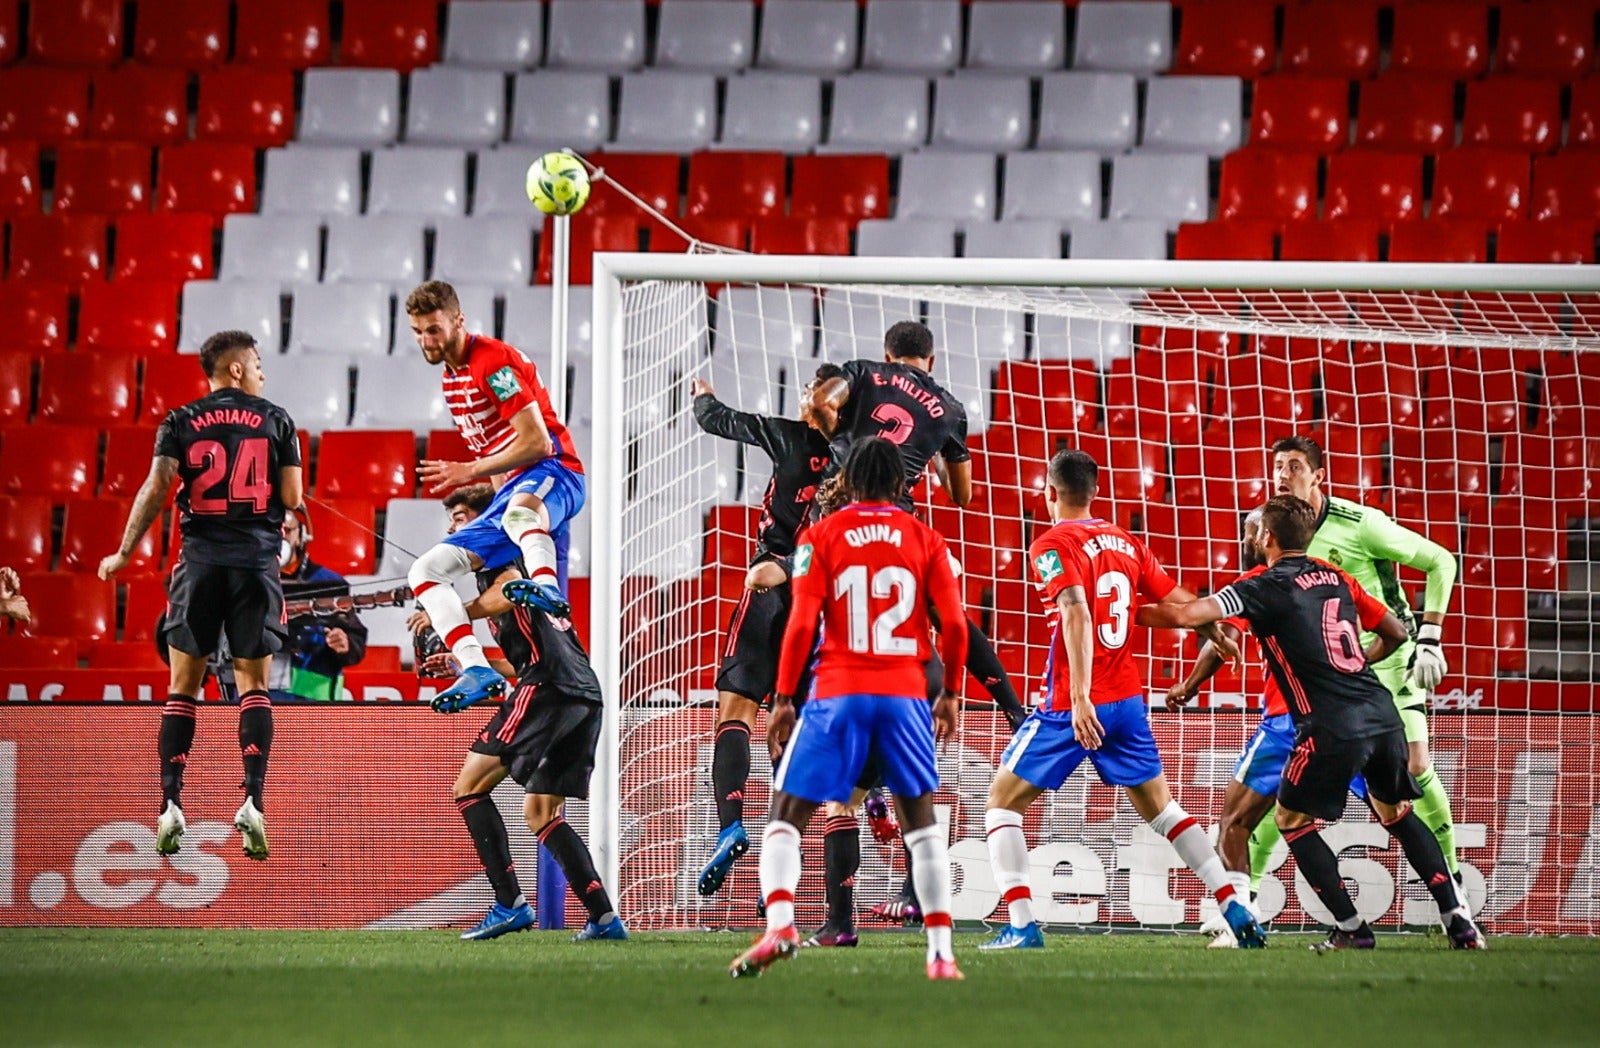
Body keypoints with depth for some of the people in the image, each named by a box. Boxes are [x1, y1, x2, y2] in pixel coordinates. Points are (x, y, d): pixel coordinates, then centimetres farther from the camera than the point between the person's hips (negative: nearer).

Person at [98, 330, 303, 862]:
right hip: (257, 559, -1)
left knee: (182, 687, 6)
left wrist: (124, 553, 0)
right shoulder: (276, 420, 5)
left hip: (201, 559, 1)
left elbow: (156, 488, -5)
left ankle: (171, 804, -4)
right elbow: (293, 498, 1)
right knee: (254, 685, 4)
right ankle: (252, 800, -12)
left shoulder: (181, 423, 6)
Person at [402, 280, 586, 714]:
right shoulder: (452, 377, 20)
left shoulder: (493, 361, -9)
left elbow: (536, 442, -16)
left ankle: (546, 589, -74)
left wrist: (472, 470, -15)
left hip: (553, 472, -10)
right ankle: (477, 669, -21)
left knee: (521, 508, -46)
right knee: (424, 572, -2)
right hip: (509, 493, 10)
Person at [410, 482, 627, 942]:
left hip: (546, 686, -9)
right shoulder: (518, 564, 32)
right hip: (584, 695, 9)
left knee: (470, 785, -9)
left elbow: (509, 593, -17)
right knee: (540, 812, 10)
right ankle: (604, 916, 0)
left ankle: (510, 904, -20)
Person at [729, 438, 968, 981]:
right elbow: (954, 624, 2)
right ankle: (940, 950, 4)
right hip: (905, 693, 2)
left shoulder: (821, 535, 2)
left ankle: (780, 922, -19)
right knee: (921, 820, 13)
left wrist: (783, 698, 1)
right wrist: (949, 694, 15)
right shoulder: (924, 538, 8)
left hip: (838, 694, -2)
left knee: (786, 815, 4)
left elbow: (801, 624, -5)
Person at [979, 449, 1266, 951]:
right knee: (1160, 807, 19)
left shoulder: (1052, 544, -9)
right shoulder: (1125, 542, 9)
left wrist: (1079, 697, -31)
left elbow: (1076, 613, -23)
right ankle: (1235, 910, 12)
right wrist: (1219, 637, 31)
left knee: (1002, 802, 5)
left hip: (1073, 705, -6)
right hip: (1128, 699, 6)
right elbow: (1182, 603, 11)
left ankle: (1022, 925, -8)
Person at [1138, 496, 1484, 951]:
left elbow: (1186, 615, -9)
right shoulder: (1336, 579, 17)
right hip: (1381, 712, 6)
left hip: (1332, 725, -6)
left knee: (1292, 820, 11)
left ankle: (1351, 928, 4)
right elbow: (1396, 633, 23)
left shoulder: (1266, 588, -1)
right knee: (1397, 812, 23)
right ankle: (1458, 919, 15)